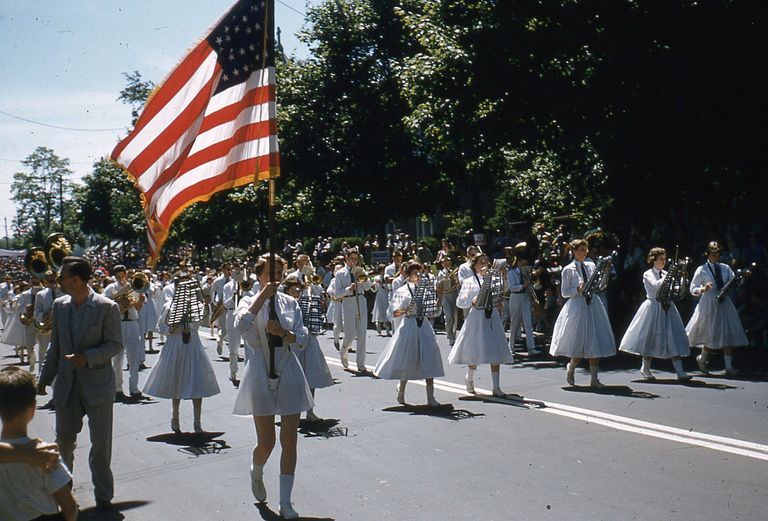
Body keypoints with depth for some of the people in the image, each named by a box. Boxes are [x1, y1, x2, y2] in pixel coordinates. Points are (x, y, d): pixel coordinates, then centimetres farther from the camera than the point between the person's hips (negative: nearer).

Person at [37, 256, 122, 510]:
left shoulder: (107, 307, -12)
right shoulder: (59, 305, 4)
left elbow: (115, 345, -9)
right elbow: (55, 346, 12)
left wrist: (87, 357, -23)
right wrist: (44, 379, 12)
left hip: (97, 383, -4)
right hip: (66, 384, 5)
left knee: (100, 443, 5)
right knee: (63, 440, 13)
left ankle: (103, 495, 19)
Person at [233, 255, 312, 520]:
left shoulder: (290, 303, 6)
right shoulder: (250, 301, -1)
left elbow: (302, 338, 0)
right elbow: (241, 324, -24)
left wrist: (283, 332, -19)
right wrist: (263, 294, -22)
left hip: (289, 373, 2)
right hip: (261, 373, -2)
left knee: (289, 440, 2)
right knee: (266, 442, 3)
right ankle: (256, 473, 39)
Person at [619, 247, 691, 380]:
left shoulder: (666, 274, 12)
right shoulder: (648, 274, -1)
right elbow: (655, 285, -21)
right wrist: (668, 276, -26)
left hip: (667, 308, 4)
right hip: (653, 307, -4)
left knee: (674, 339, -4)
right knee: (650, 339, 4)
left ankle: (680, 372, -8)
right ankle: (645, 368, 21)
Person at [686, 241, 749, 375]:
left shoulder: (725, 268, 8)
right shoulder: (702, 270, -3)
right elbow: (693, 289, -3)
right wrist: (703, 289, -21)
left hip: (724, 303, 4)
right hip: (709, 303, -4)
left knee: (728, 334, -1)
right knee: (712, 334, -1)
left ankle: (729, 367, 3)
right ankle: (702, 358, 26)